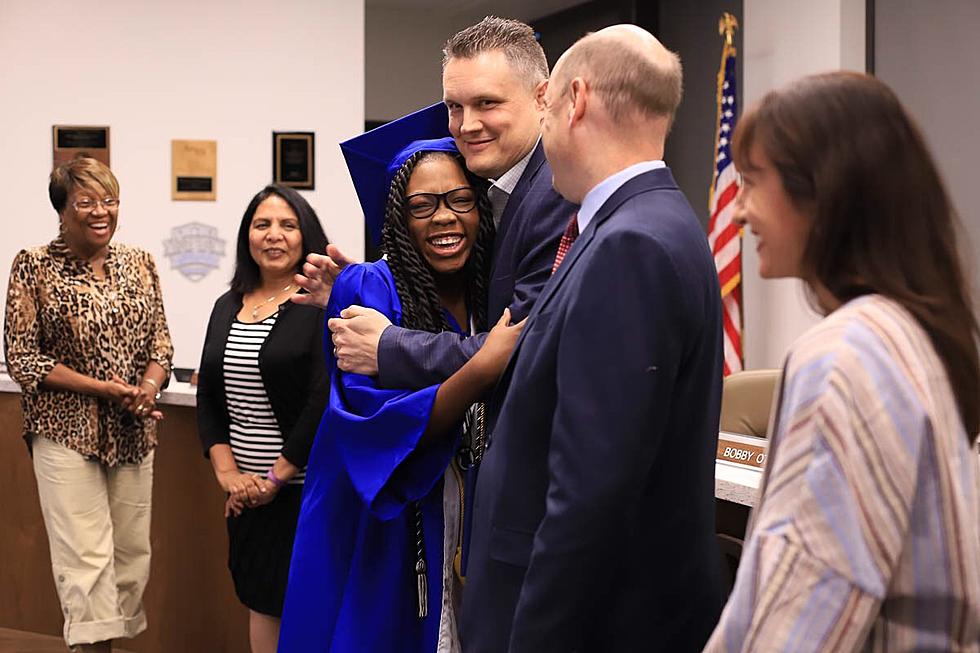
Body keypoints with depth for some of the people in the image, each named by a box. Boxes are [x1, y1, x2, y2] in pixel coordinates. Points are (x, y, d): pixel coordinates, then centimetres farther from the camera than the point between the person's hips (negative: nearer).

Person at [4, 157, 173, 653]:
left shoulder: (139, 264, 7)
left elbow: (160, 340, 13)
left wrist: (149, 385, -9)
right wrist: (103, 388, -15)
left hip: (134, 432, 5)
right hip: (67, 431, -4)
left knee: (132, 554, 8)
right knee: (86, 557, -7)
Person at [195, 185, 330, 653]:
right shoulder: (227, 307, 11)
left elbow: (326, 400, -16)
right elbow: (208, 398, 11)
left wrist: (276, 478, -13)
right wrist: (228, 472, -2)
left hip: (307, 487, -6)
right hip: (246, 491, 6)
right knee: (261, 602, 12)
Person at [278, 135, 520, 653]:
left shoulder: (490, 298, 3)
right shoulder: (368, 289, -11)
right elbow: (381, 429, -22)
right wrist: (483, 368, -35)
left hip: (467, 538, 4)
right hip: (378, 540, -4)